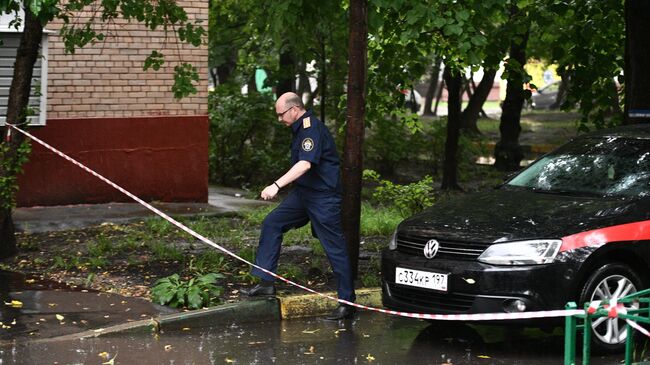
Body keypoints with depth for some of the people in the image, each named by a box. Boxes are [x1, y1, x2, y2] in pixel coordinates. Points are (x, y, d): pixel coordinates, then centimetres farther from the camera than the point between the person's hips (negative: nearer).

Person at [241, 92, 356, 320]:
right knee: (272, 223, 5)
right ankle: (266, 282, 7)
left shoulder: (312, 130, -20)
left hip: (324, 196, -10)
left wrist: (276, 186, -40)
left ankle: (347, 303, 0)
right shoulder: (300, 128, 12)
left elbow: (305, 164, -34)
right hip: (303, 192, 10)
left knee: (335, 248, -5)